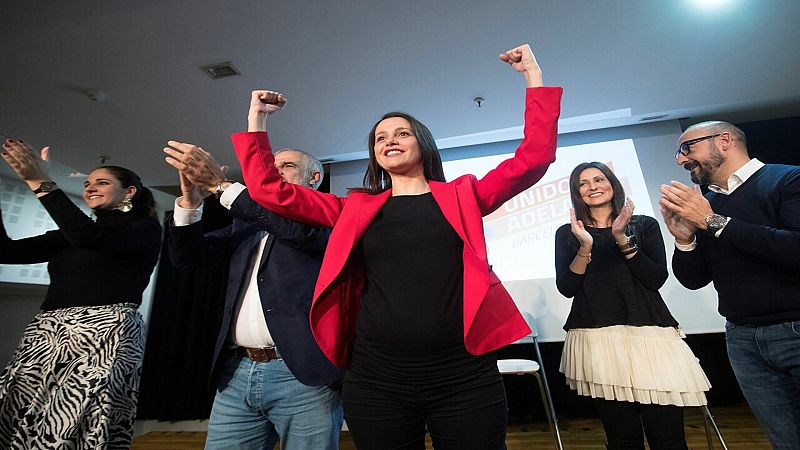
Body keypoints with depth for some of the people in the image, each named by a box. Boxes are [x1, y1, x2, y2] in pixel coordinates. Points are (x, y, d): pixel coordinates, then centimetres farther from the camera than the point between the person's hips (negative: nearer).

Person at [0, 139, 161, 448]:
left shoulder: (146, 229, 1)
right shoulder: (69, 235, 23)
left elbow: (88, 237, -16)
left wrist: (40, 182, -9)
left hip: (104, 335, -7)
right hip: (45, 335, 7)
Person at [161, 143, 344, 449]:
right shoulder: (245, 222, 18)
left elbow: (302, 227, -20)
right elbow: (186, 257, 13)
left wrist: (220, 184, -17)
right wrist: (191, 200, -4)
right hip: (238, 372, 5)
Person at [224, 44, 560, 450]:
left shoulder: (462, 196, 6)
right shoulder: (357, 209, 7)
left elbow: (534, 157, 2)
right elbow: (270, 191, 7)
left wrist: (533, 77, 4)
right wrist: (257, 120, 9)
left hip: (464, 376, 0)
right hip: (376, 378, 2)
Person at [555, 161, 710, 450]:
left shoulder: (644, 225, 11)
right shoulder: (567, 233, 8)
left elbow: (657, 279, 0)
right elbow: (566, 288, -1)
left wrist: (623, 239, -9)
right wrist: (585, 246, -12)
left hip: (649, 333, 1)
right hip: (597, 339, 0)